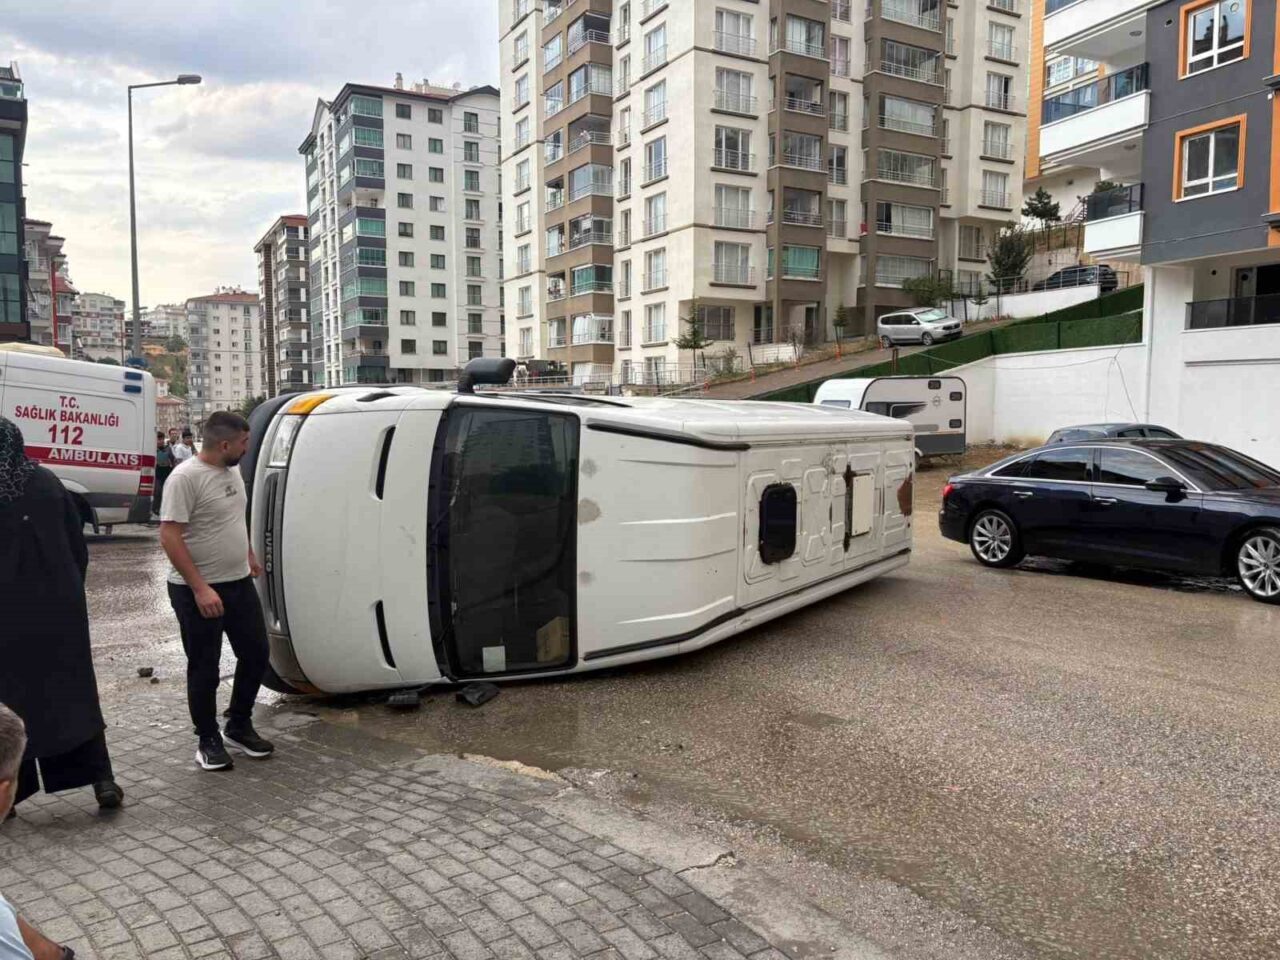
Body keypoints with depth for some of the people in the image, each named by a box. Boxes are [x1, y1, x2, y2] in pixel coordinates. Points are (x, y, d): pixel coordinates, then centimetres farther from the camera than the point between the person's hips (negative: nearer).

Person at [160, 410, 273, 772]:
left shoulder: (232, 471, 6)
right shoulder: (186, 477, -19)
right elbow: (169, 538, -22)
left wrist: (249, 555, 22)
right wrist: (200, 588, -24)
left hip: (240, 583, 8)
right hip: (198, 592, -8)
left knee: (256, 654, 12)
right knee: (204, 669, 6)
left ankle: (239, 727, 29)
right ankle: (208, 740, 22)